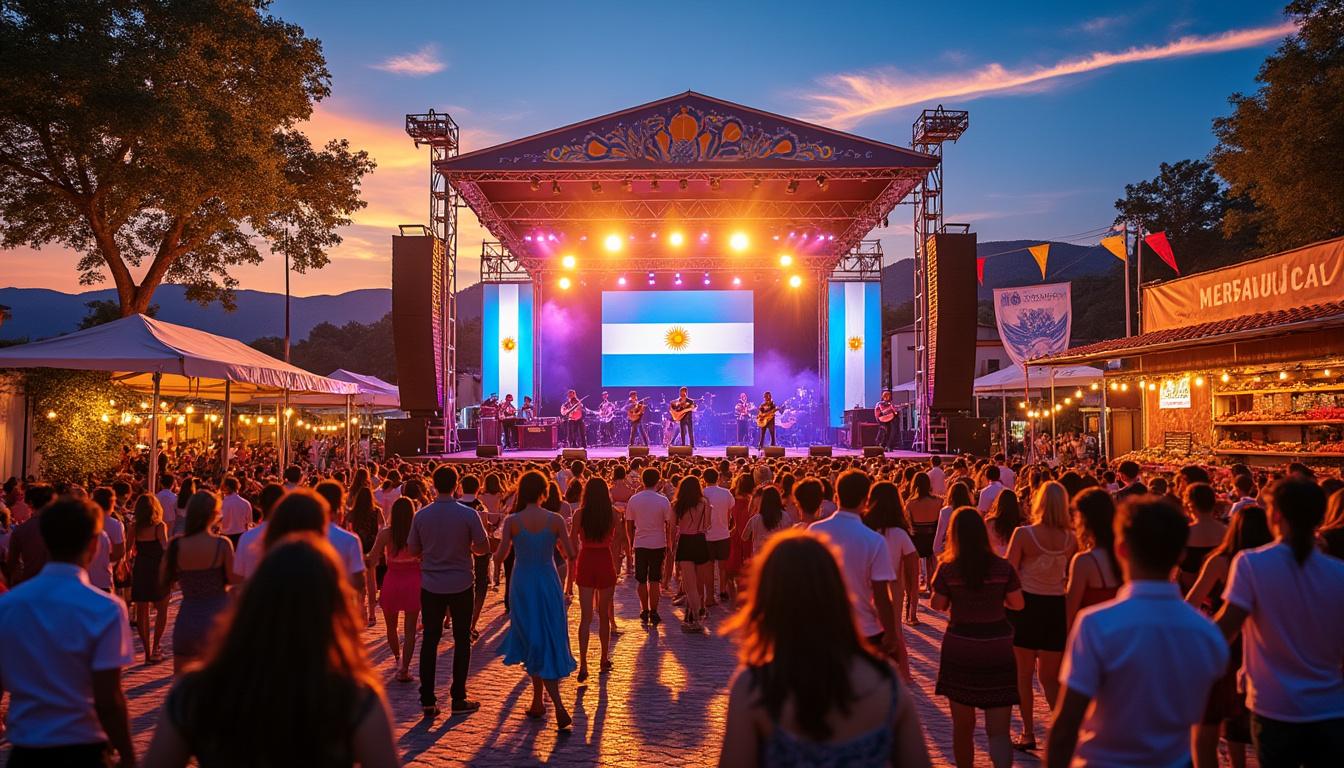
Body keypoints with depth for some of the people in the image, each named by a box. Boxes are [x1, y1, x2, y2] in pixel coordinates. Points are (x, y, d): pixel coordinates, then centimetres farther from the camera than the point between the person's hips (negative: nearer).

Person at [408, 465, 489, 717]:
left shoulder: (421, 515, -5)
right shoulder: (468, 514, -12)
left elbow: (413, 550, 4)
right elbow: (483, 548, -7)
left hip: (431, 585, 2)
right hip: (460, 585, -2)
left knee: (430, 640, 10)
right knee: (461, 640, 10)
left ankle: (427, 701, 11)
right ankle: (458, 699, 14)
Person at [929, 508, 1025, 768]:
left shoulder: (947, 568, -9)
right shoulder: (1003, 567, -5)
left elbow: (937, 605, -2)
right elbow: (1017, 604, 2)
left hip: (960, 648, 0)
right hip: (998, 648, 1)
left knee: (963, 726, 16)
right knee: (999, 730, 2)